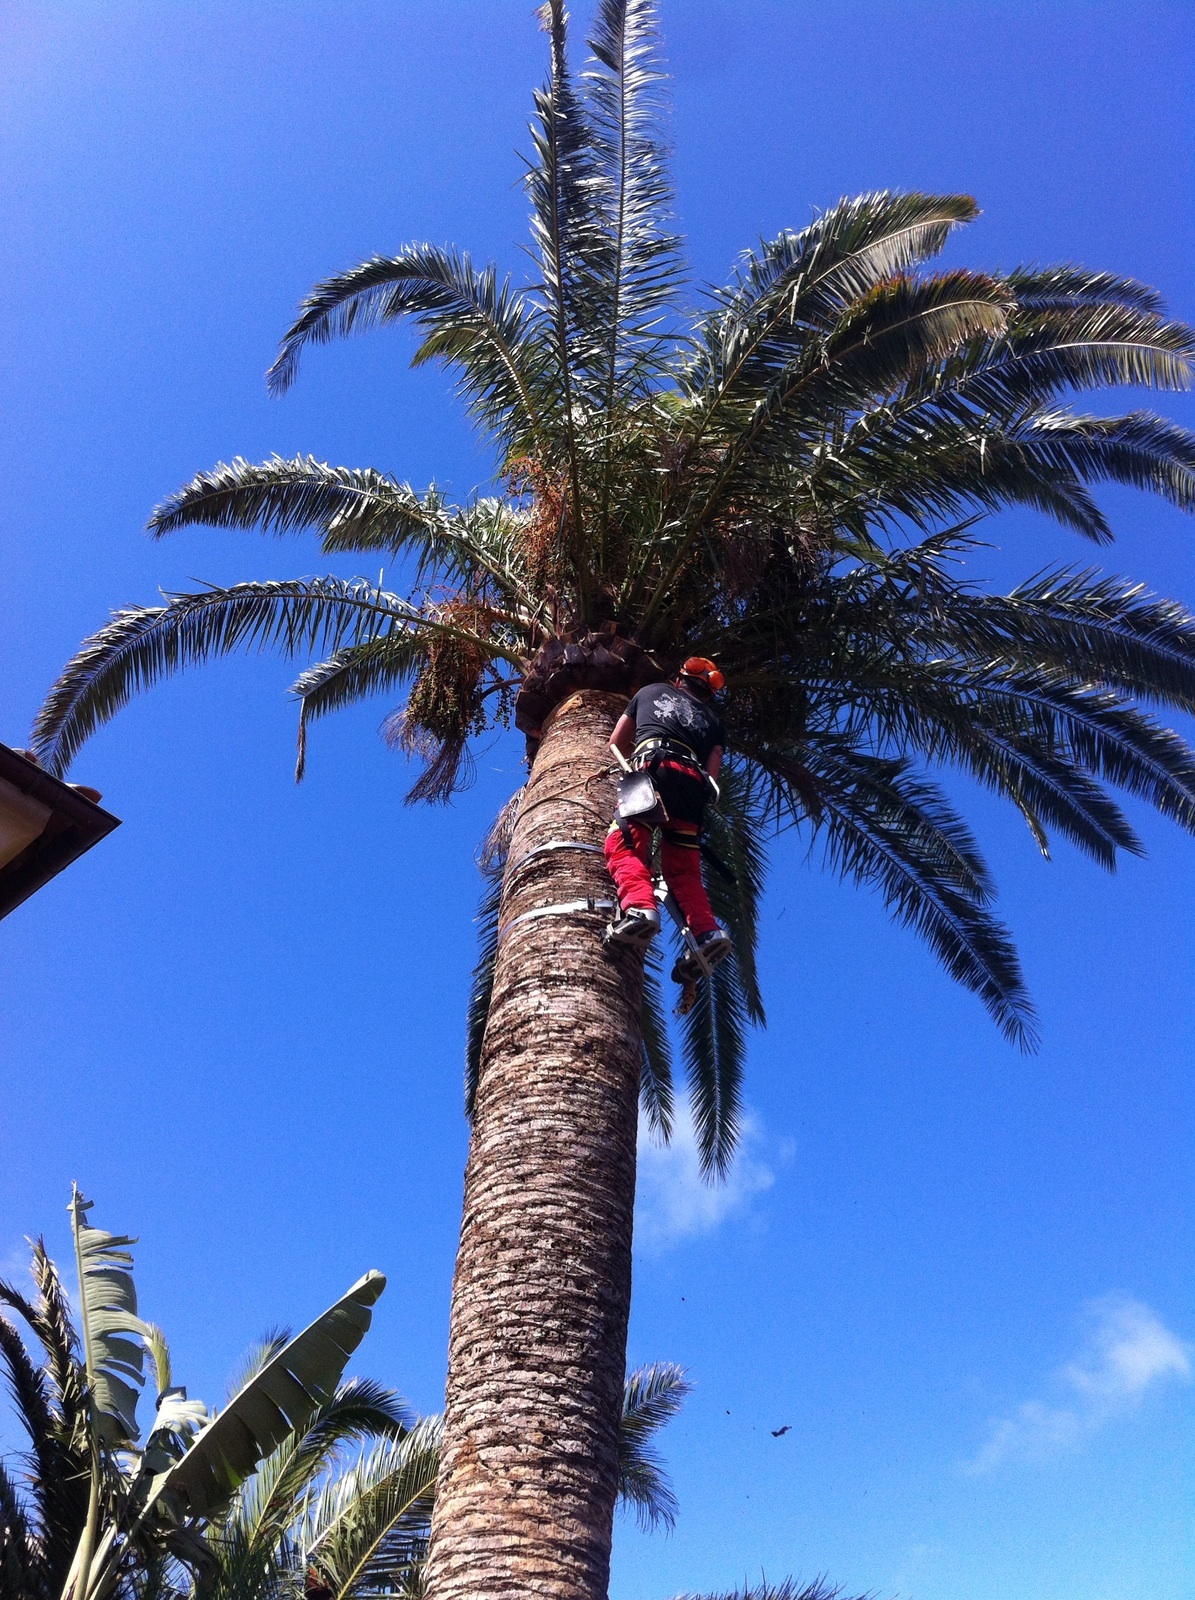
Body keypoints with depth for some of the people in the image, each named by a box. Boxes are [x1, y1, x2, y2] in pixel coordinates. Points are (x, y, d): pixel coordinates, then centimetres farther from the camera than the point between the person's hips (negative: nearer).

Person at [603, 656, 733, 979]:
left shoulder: (651, 692, 32)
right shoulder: (713, 720, 32)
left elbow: (616, 744, 37)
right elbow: (712, 774, 17)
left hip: (653, 767, -3)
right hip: (693, 781, 3)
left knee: (624, 844, -12)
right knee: (682, 867, 5)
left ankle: (639, 907, -40)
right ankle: (707, 930, -17)